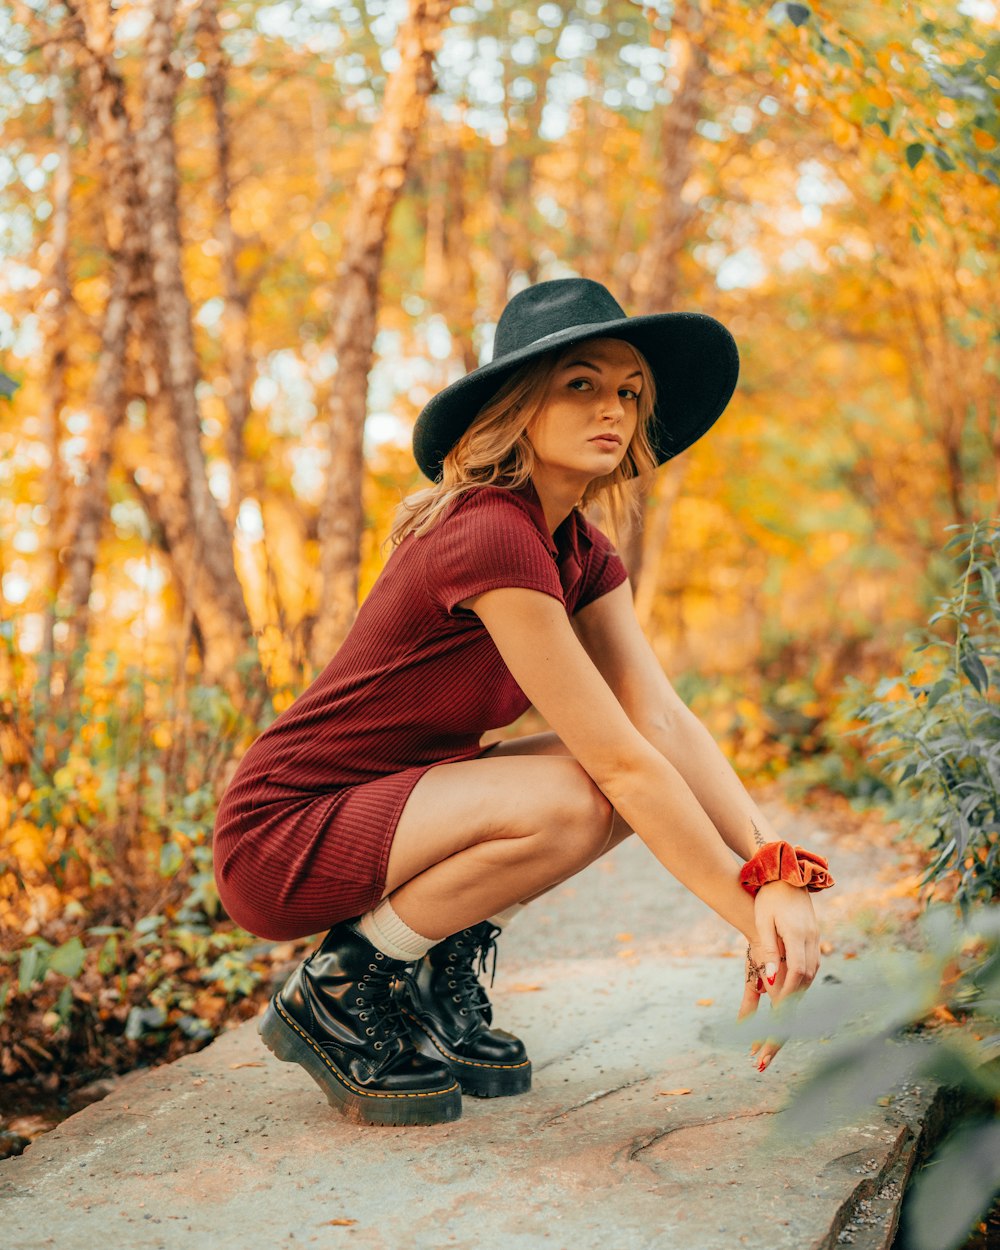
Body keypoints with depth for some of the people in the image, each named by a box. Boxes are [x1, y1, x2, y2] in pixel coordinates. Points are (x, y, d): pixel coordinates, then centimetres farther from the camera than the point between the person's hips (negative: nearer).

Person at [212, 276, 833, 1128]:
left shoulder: (583, 554, 3)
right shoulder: (489, 537, -25)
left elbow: (665, 721, -8)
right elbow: (621, 761, -26)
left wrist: (777, 870, -21)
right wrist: (752, 916, -23)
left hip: (388, 808, 8)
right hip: (285, 842, -8)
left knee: (658, 786, -5)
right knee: (569, 801, -29)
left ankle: (442, 971, 7)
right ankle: (339, 992, -8)